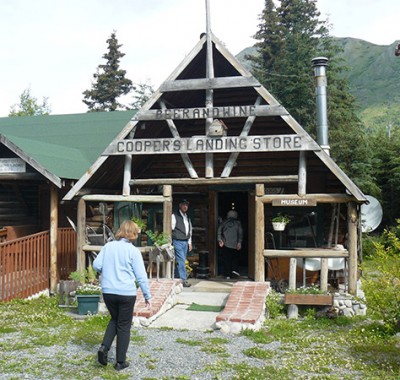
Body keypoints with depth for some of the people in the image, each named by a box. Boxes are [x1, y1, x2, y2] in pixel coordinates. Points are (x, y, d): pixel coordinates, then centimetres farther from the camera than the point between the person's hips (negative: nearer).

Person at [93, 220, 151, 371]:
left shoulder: (108, 246, 2)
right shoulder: (133, 251, -9)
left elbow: (96, 265, 2)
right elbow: (141, 276, -10)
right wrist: (147, 296, -1)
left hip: (108, 292, 4)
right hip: (126, 293, -4)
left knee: (115, 320, 26)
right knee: (124, 326, 10)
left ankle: (104, 347, 6)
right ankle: (120, 362, 16)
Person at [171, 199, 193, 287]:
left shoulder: (187, 217, 18)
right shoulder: (174, 216, -4)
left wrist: (189, 242, 19)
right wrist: (170, 242, -10)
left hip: (185, 242, 7)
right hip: (177, 242, -7)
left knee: (182, 261, 6)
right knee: (181, 261, -11)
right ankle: (183, 280, -10)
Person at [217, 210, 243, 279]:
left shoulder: (224, 222, 9)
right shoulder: (238, 223, 7)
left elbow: (219, 230, -3)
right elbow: (240, 233, -2)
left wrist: (219, 239, -8)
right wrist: (239, 242, -5)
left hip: (225, 244, 0)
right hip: (234, 244, 0)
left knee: (226, 259, 3)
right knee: (234, 257, 17)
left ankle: (227, 274, 1)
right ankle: (234, 269, -2)